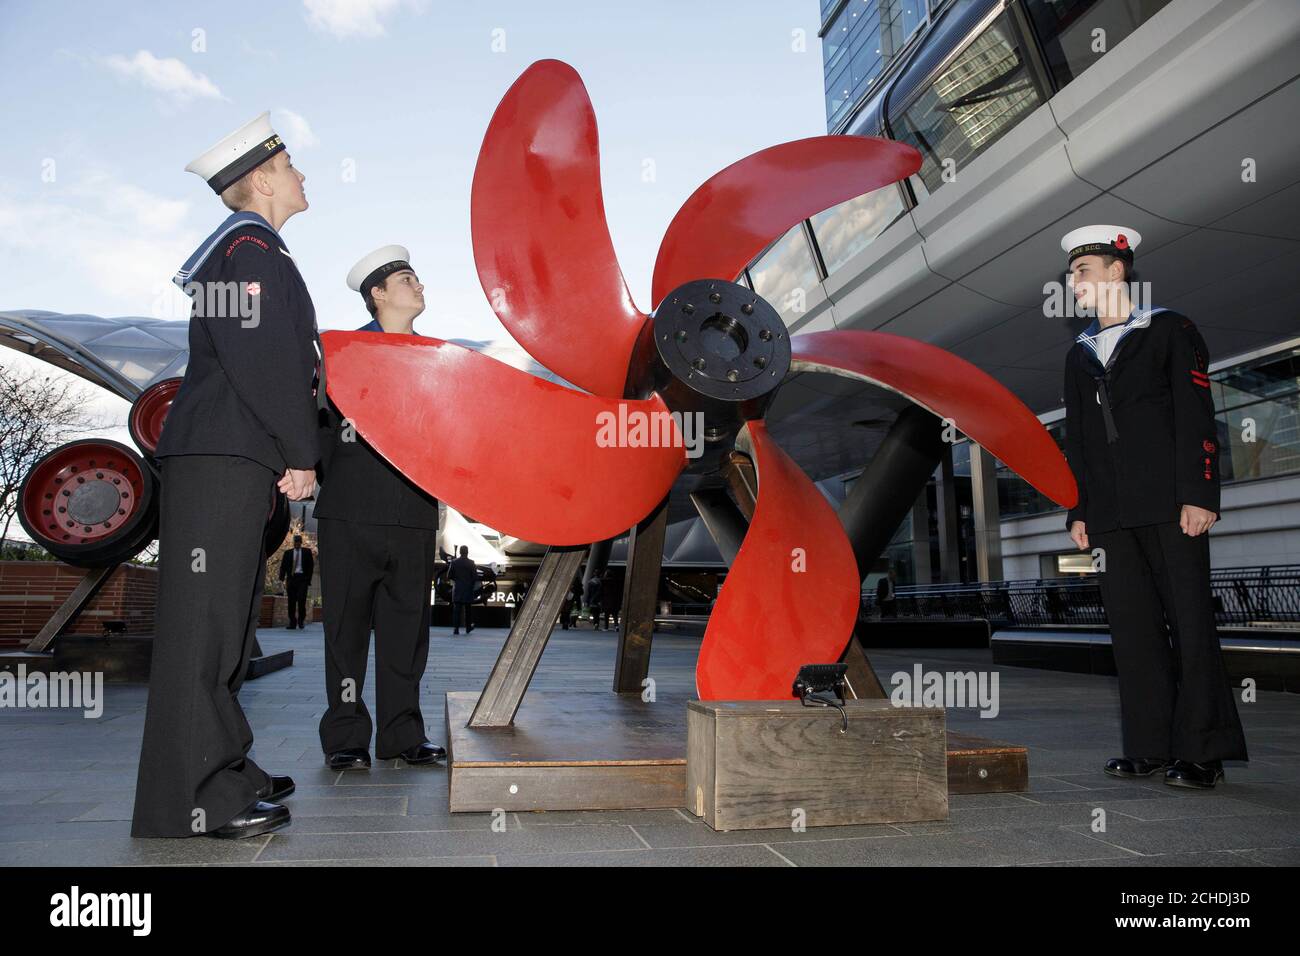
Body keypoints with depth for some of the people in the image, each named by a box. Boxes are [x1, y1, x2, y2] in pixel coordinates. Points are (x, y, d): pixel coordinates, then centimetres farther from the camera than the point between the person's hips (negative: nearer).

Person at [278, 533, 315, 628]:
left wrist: (309, 579, -1)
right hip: (291, 578, 2)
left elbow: (311, 566, 7)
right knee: (291, 601, 0)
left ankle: (301, 621, 0)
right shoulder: (288, 553, 13)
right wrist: (282, 577, -7)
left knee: (301, 599, -12)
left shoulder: (307, 552, 10)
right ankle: (292, 622, 4)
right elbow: (283, 566, 7)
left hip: (302, 578, -2)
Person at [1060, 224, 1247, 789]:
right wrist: (1078, 510, 11)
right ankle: (1150, 747, 10)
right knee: (1132, 628, 4)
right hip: (1110, 514, 5)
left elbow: (1196, 417, -3)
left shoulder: (1169, 331, 5)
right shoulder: (1079, 354, 20)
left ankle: (1203, 751, 3)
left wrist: (1199, 495, -12)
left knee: (1189, 621, -3)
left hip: (1168, 506, -5)